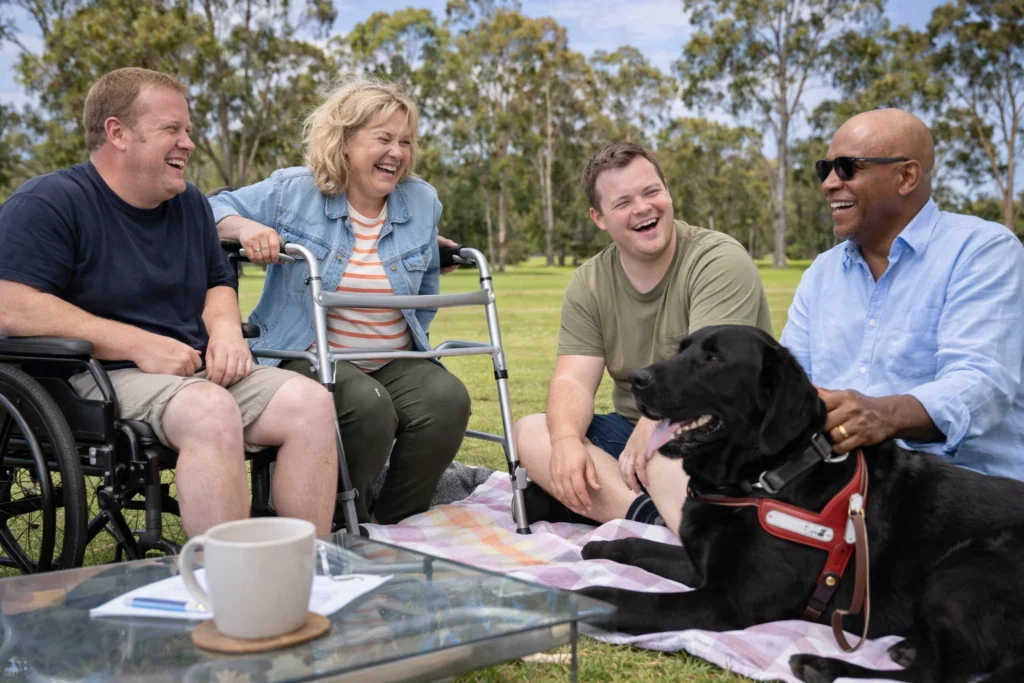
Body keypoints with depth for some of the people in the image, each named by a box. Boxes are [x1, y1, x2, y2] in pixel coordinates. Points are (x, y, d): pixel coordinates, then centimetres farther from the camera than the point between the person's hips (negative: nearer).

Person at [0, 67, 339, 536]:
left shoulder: (189, 203, 18)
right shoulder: (46, 203, -4)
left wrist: (226, 330, 4)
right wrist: (140, 345, -18)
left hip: (200, 372, 7)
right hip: (106, 376, -7)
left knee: (312, 402, -18)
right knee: (213, 411, -36)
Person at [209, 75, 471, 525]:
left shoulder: (423, 202, 9)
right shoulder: (292, 191, -3)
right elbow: (214, 210, 3)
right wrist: (245, 227, -17)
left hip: (396, 361, 4)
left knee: (447, 399, -25)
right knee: (369, 405, -34)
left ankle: (395, 526, -5)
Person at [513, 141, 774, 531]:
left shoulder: (720, 260, -12)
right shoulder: (588, 286, 3)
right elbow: (573, 379, -7)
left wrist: (651, 426, -30)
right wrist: (566, 439, -27)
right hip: (632, 431, 6)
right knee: (529, 432, -18)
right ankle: (657, 519, -32)